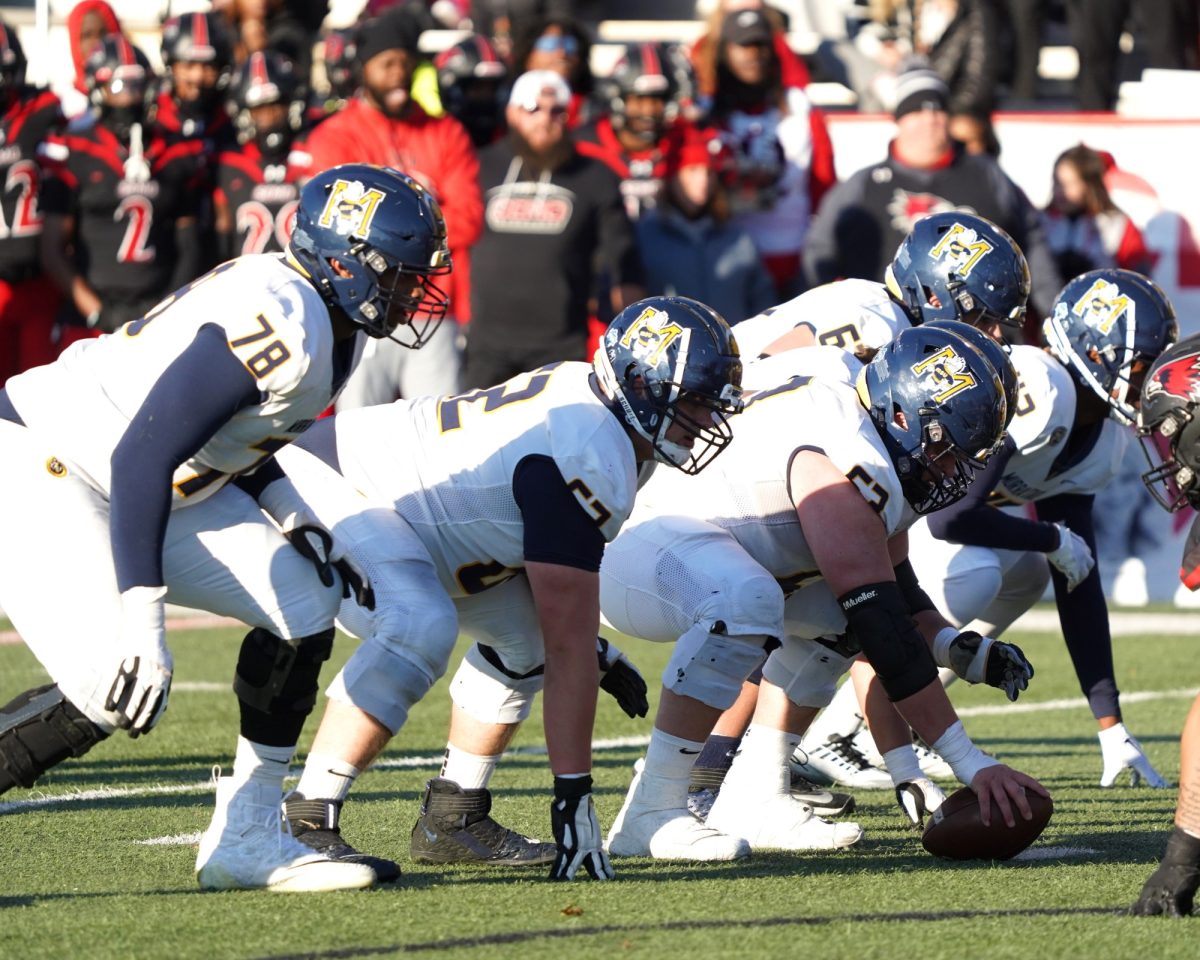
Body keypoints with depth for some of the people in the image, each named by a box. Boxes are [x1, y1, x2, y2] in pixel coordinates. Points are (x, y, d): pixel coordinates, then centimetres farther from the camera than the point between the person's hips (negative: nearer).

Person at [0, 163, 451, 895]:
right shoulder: (277, 326, -27)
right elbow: (143, 456, -30)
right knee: (113, 689, -23)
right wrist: (141, 617, -31)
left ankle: (247, 837, 11)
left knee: (304, 605, 4)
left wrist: (299, 526, 4)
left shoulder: (329, 322, 4)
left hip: (142, 490, 10)